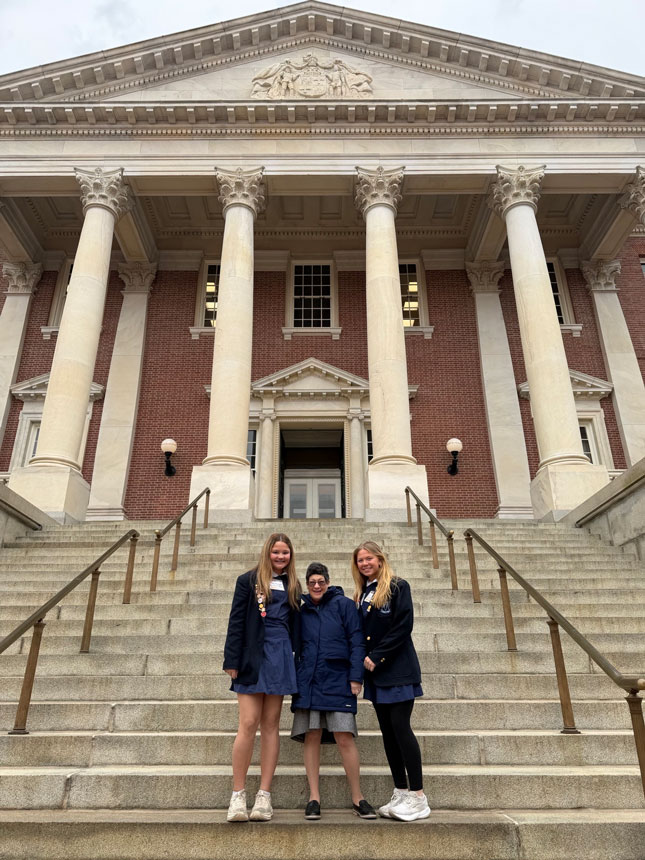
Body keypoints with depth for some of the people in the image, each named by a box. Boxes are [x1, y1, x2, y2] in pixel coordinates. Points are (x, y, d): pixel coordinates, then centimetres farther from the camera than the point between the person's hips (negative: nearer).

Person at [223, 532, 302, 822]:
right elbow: (236, 622, -2)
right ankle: (238, 795, 6)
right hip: (252, 658, -3)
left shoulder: (293, 586, 12)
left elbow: (295, 626, 13)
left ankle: (264, 796, 13)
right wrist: (232, 661, -7)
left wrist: (295, 660, 6)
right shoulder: (249, 581, 1)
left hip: (280, 657, 3)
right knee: (248, 724, -6)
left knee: (271, 725, 7)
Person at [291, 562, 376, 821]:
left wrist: (356, 677, -8)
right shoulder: (302, 611, 11)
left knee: (345, 738, -4)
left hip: (337, 681, -3)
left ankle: (357, 798, 11)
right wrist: (294, 678, 8)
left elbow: (356, 641, -2)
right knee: (311, 737, 3)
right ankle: (314, 798, 14)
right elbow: (297, 647, 16)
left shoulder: (343, 605, 1)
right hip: (308, 681, 3)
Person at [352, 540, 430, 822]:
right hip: (375, 672, 7)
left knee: (400, 726, -8)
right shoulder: (362, 594, 12)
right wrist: (363, 658, 0)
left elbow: (403, 627, -14)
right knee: (387, 730, 9)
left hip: (398, 669, -6)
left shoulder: (398, 587, -7)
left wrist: (376, 656, -15)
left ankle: (418, 797, 1)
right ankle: (401, 793, 19)